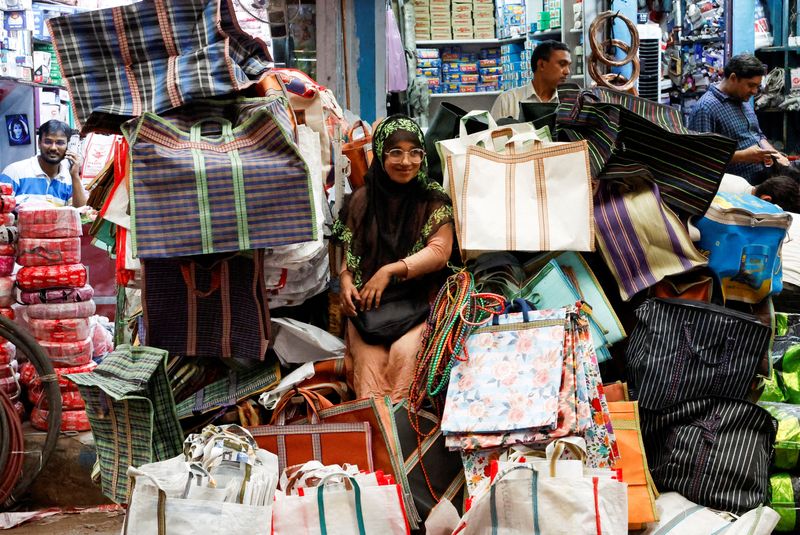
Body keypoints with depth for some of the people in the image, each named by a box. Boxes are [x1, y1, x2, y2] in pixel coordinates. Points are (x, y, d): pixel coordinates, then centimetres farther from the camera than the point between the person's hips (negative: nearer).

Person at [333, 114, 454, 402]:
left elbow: (439, 252, -7)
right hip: (368, 302, 2)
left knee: (405, 352, -28)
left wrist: (389, 271, -15)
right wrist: (346, 281, -6)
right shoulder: (362, 200, 11)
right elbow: (350, 251, 15)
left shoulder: (433, 201, 3)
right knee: (369, 356, -24)